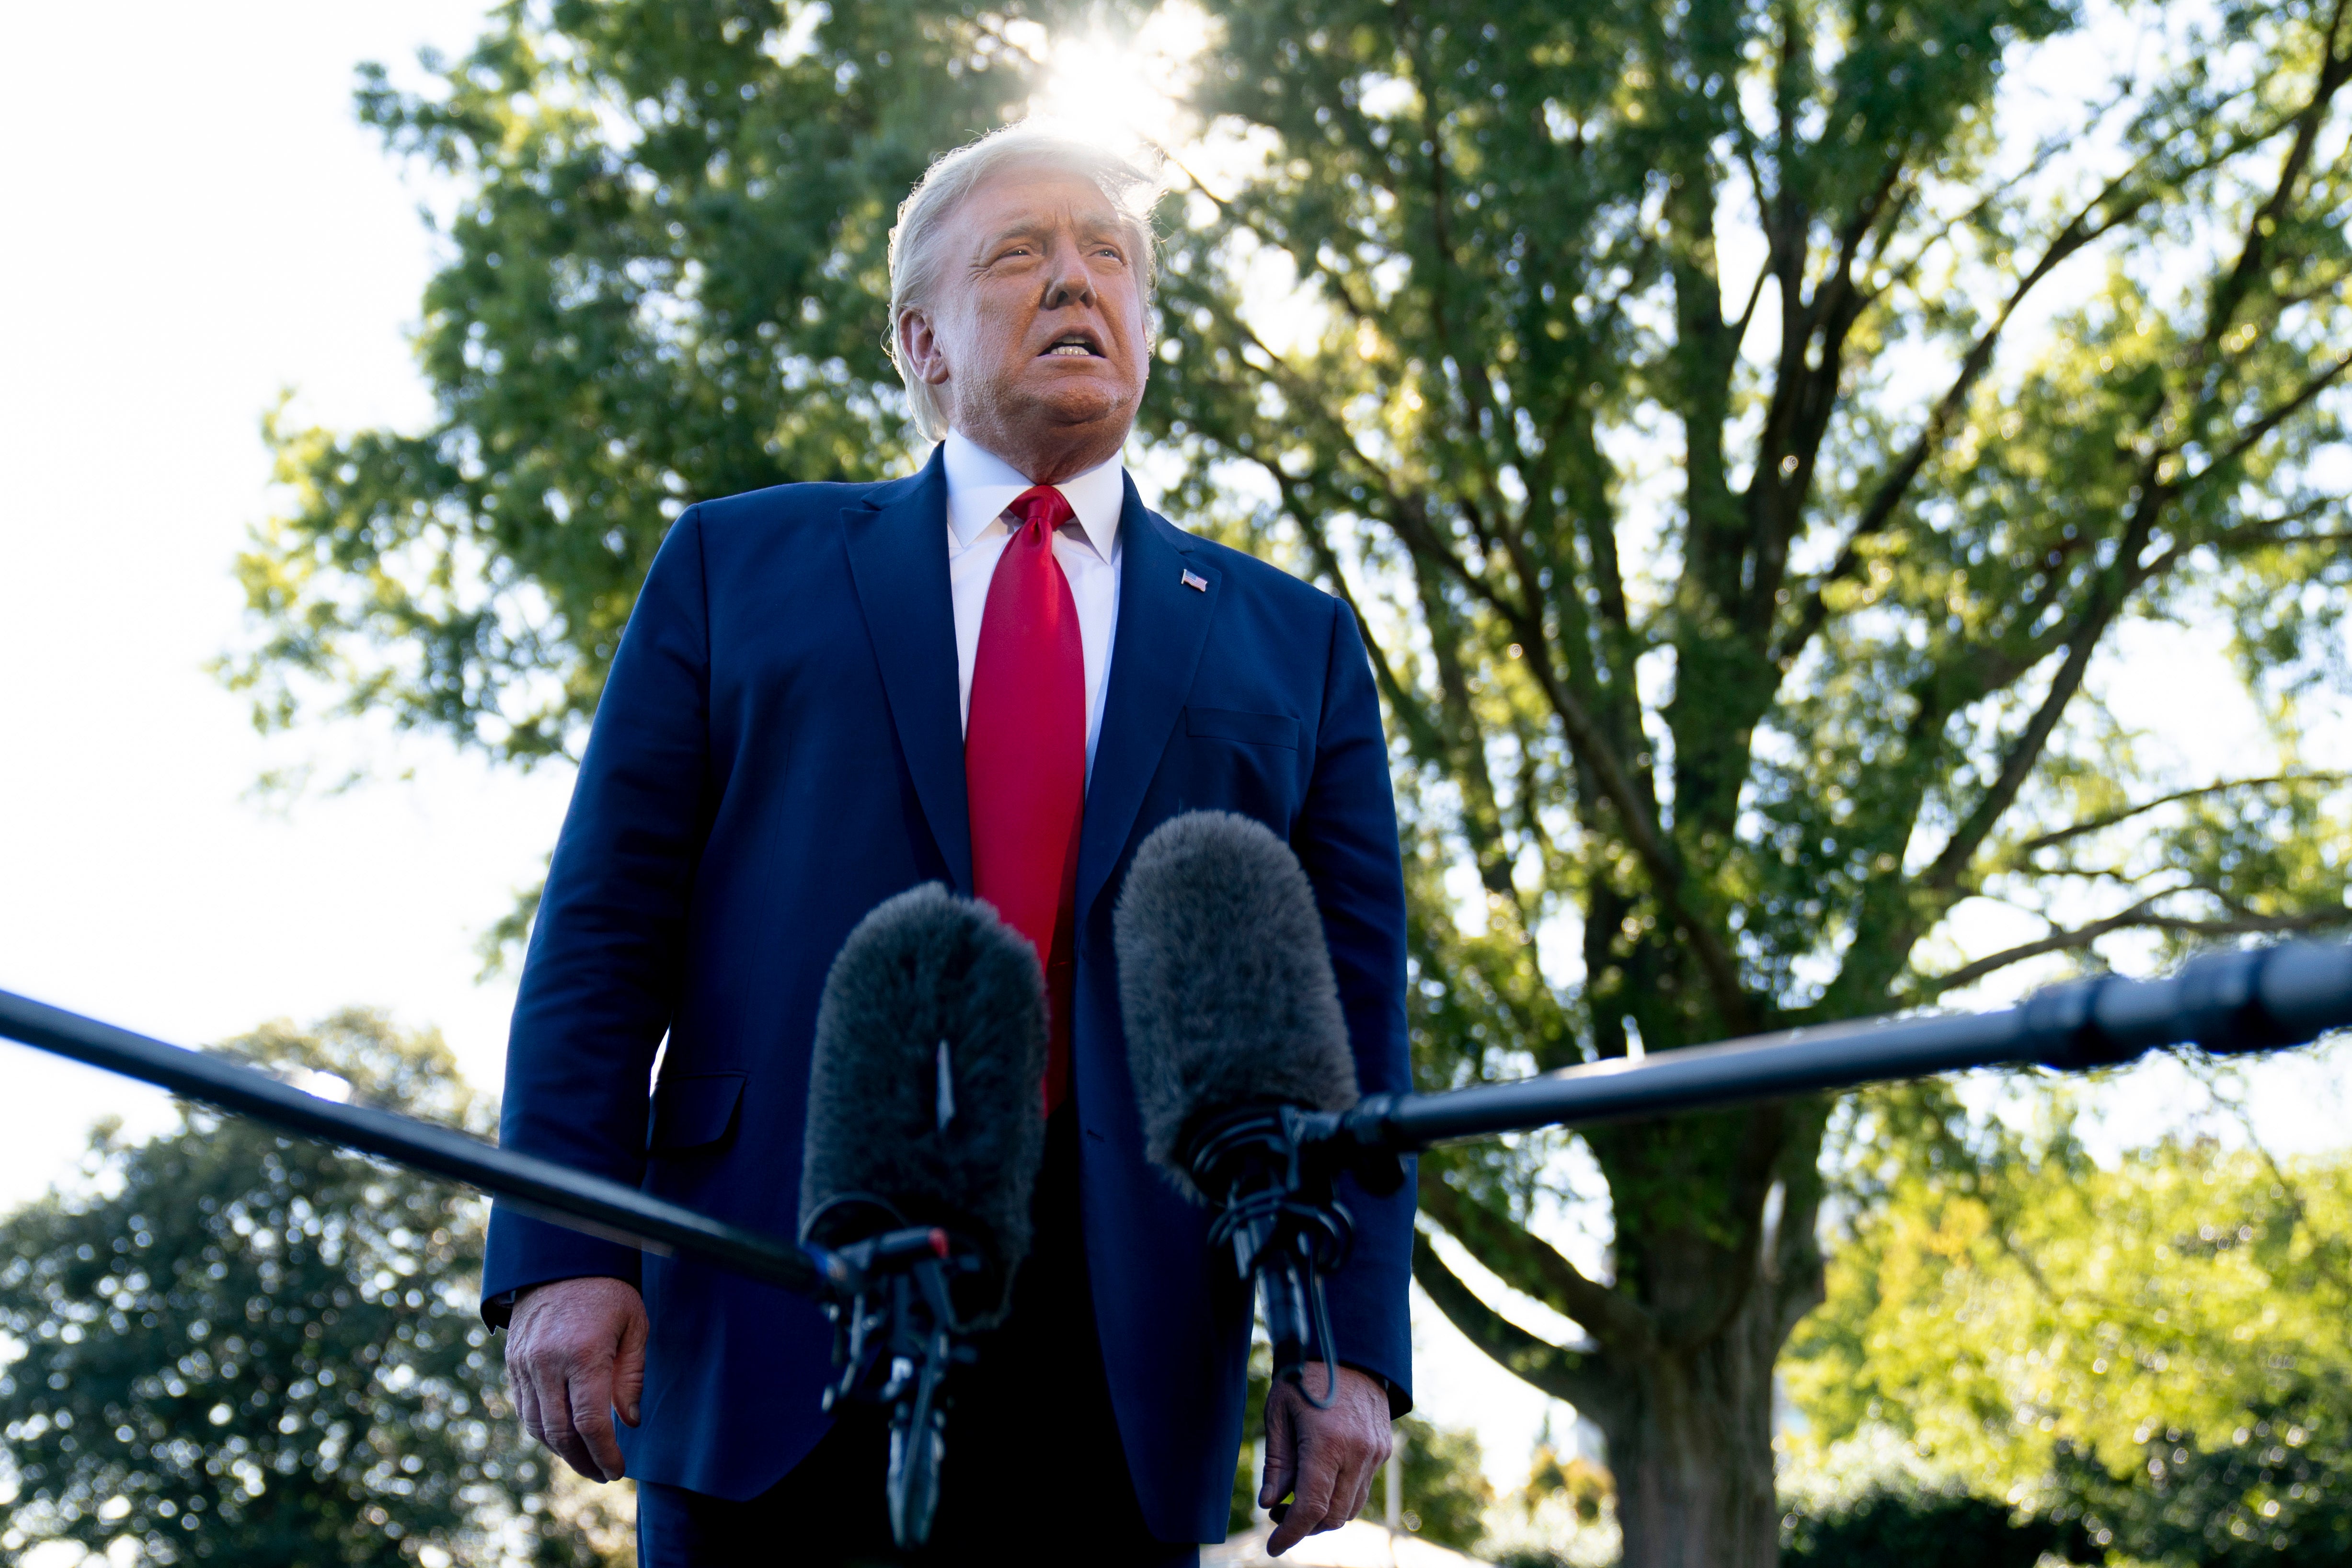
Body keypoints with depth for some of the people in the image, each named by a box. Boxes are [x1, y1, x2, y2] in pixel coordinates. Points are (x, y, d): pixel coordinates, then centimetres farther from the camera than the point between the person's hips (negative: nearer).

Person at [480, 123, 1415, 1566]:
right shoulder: (739, 567, 14)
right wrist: (563, 1254, -5)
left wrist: (1355, 1339, -1)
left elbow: (1350, 1013, 9)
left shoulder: (1293, 647, 17)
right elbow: (607, 933, 6)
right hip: (782, 1328, -1)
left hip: (1126, 1370, 1)